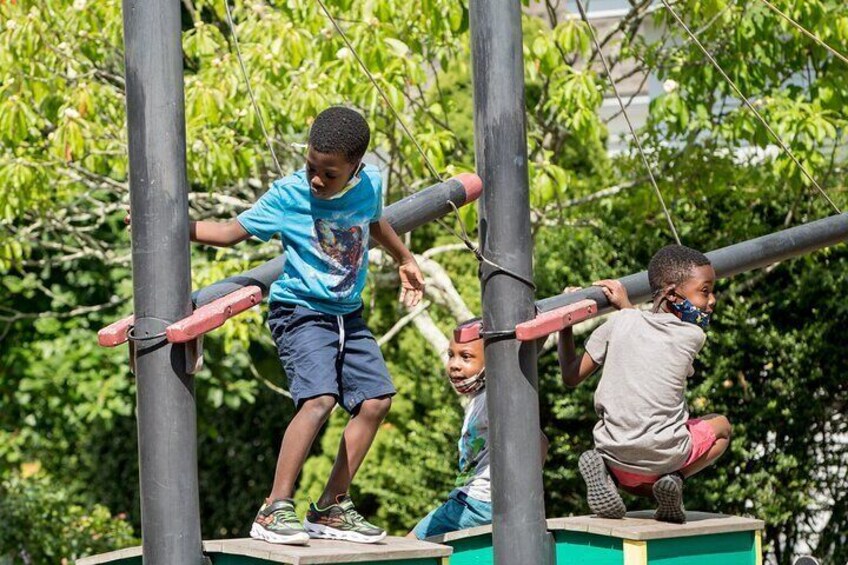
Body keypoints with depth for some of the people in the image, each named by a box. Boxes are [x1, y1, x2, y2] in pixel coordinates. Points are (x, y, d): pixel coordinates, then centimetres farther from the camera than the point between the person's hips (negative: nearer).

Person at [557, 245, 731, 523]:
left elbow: (571, 377, 6)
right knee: (720, 426, 28)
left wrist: (565, 324, 16)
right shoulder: (694, 336, -1)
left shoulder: (620, 322, 4)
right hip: (665, 456, -2)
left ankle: (601, 467, 1)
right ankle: (674, 478, 0)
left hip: (615, 454, 2)